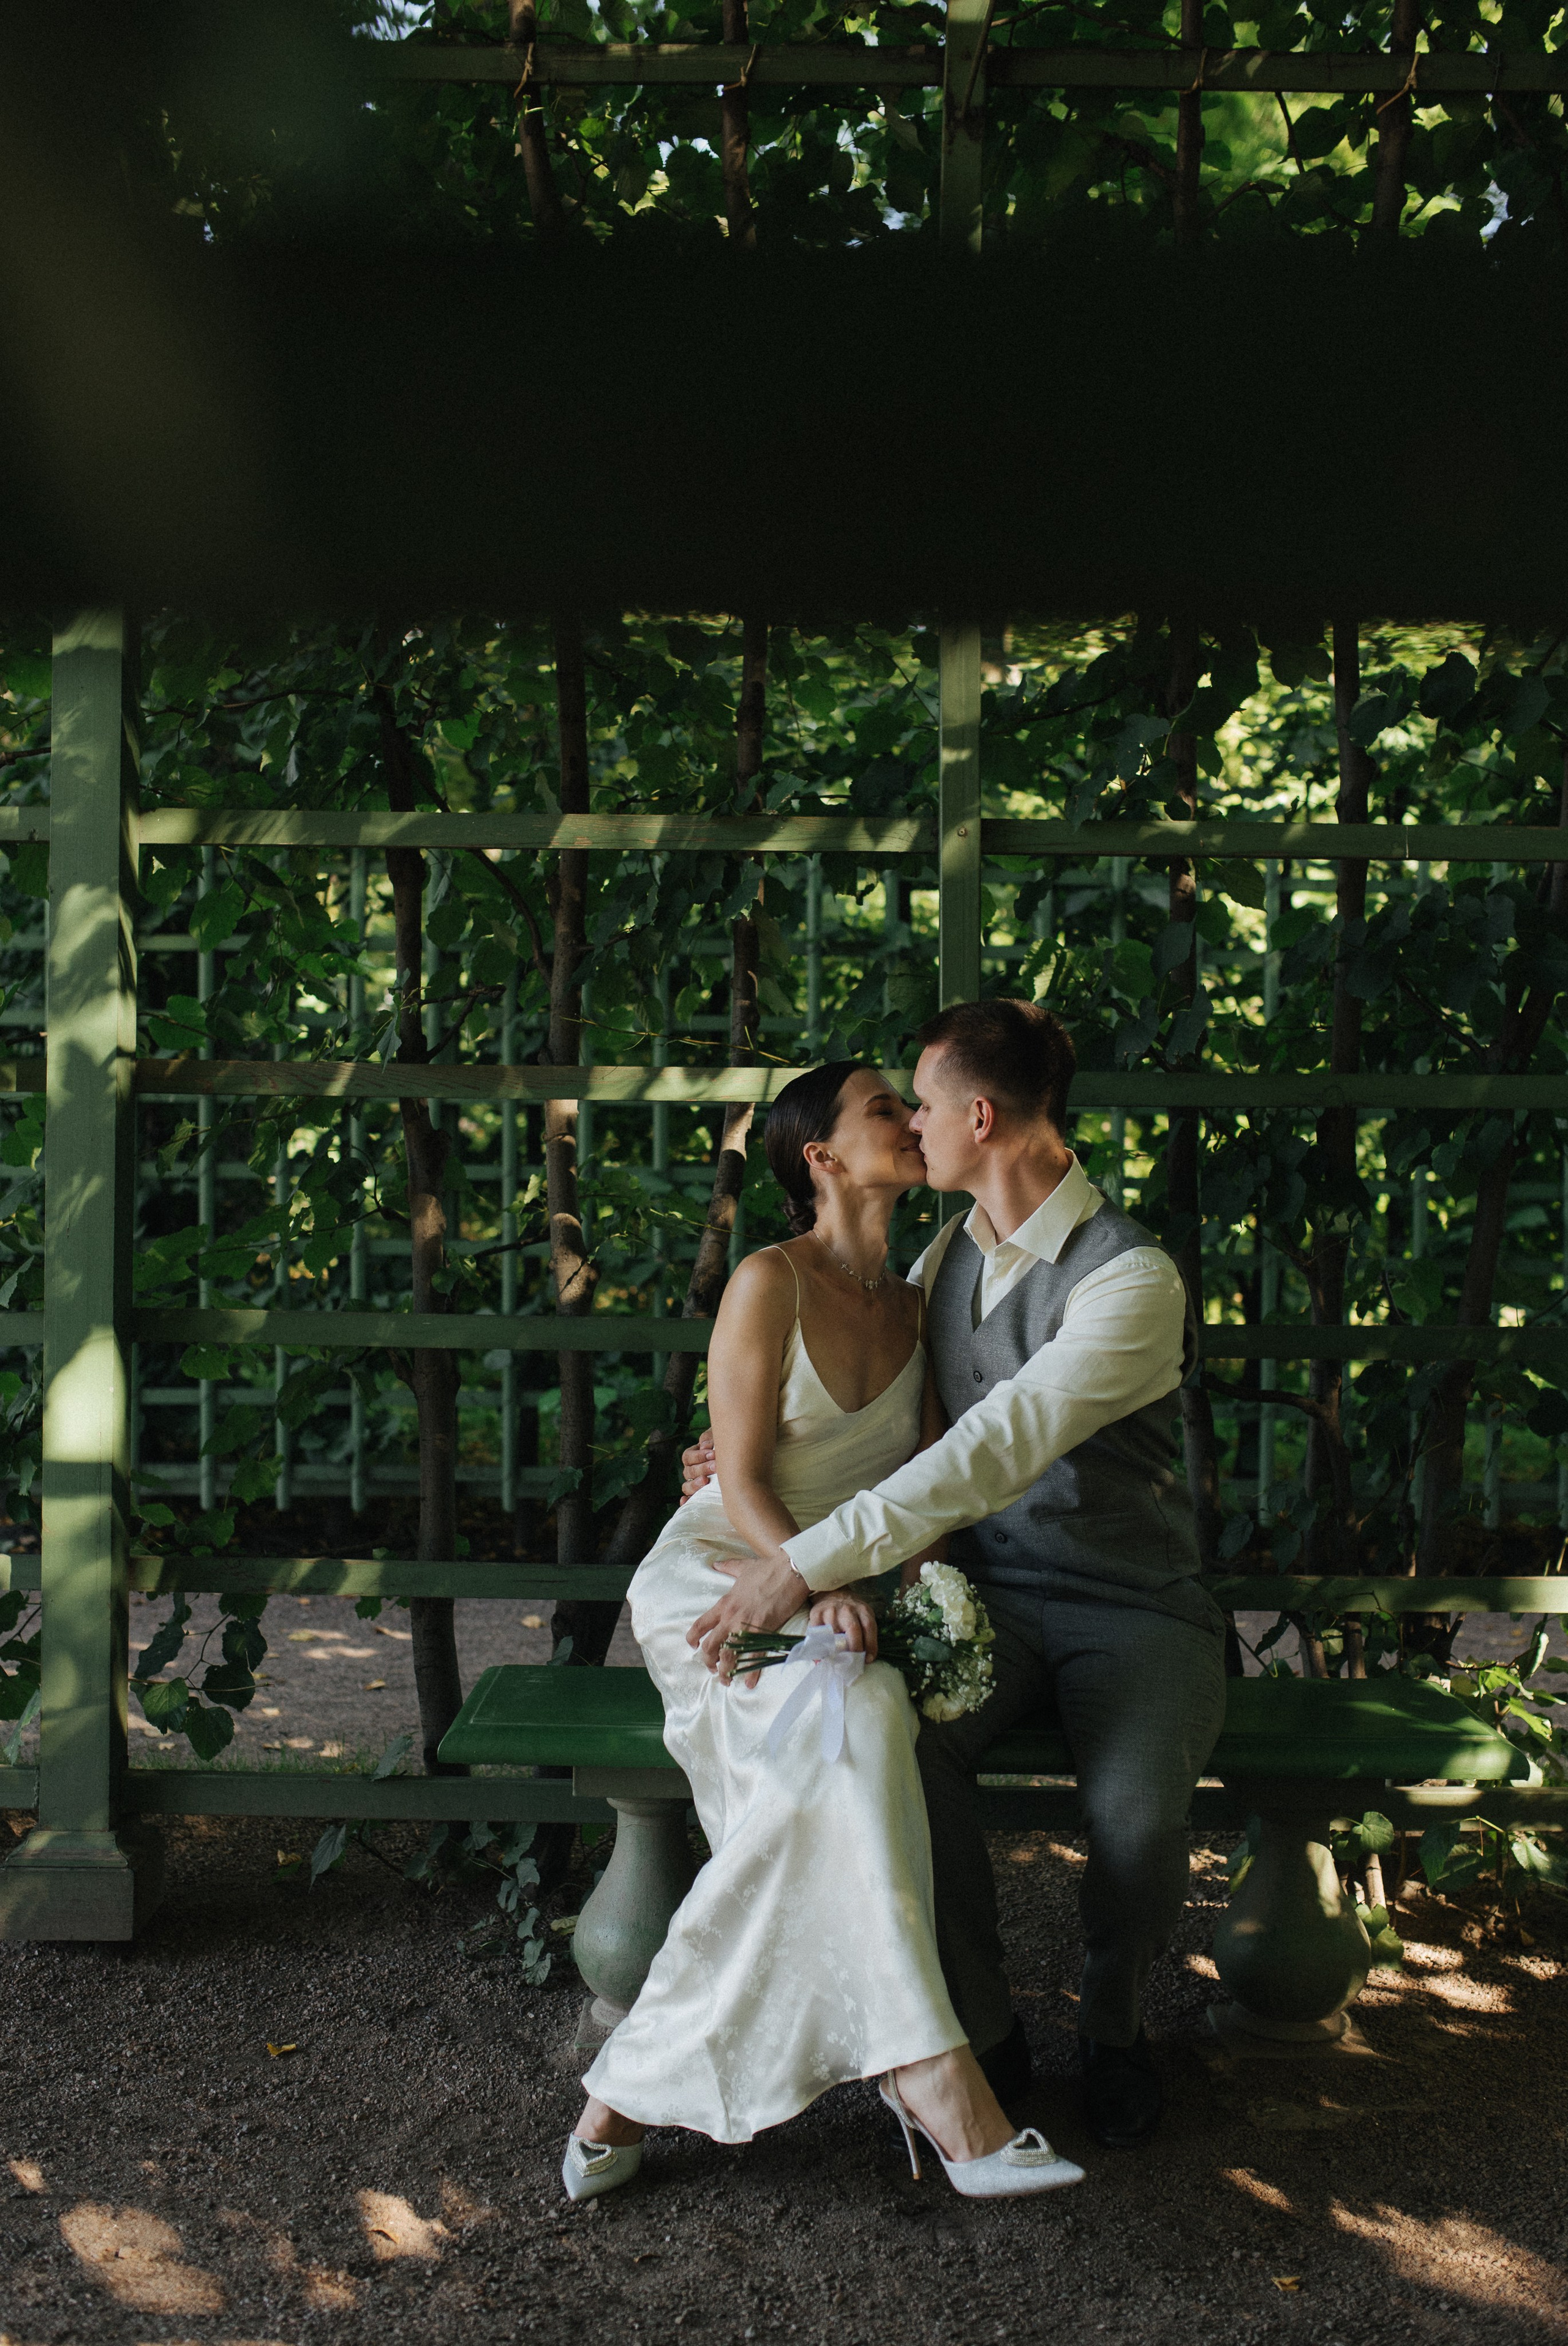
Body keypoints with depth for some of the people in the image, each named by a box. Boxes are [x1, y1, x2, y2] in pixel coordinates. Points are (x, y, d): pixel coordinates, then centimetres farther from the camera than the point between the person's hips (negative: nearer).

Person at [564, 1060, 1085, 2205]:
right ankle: (929, 2079, -37)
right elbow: (743, 1485, -11)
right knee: (856, 1723, -35)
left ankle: (635, 2091, -22)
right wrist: (815, 1589, -27)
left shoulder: (915, 1305, 10)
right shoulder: (769, 1283, -8)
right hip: (719, 1574, -5)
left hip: (849, 1592, 5)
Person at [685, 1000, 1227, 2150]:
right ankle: (984, 2029, -4)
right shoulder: (945, 1256, 7)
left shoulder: (1129, 1277, -18)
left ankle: (1114, 2024, 4)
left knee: (1137, 1807, -32)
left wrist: (809, 1560, -33)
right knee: (902, 1738, -28)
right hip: (988, 1593, 5)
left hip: (1129, 1608, -4)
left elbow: (994, 1451, -29)